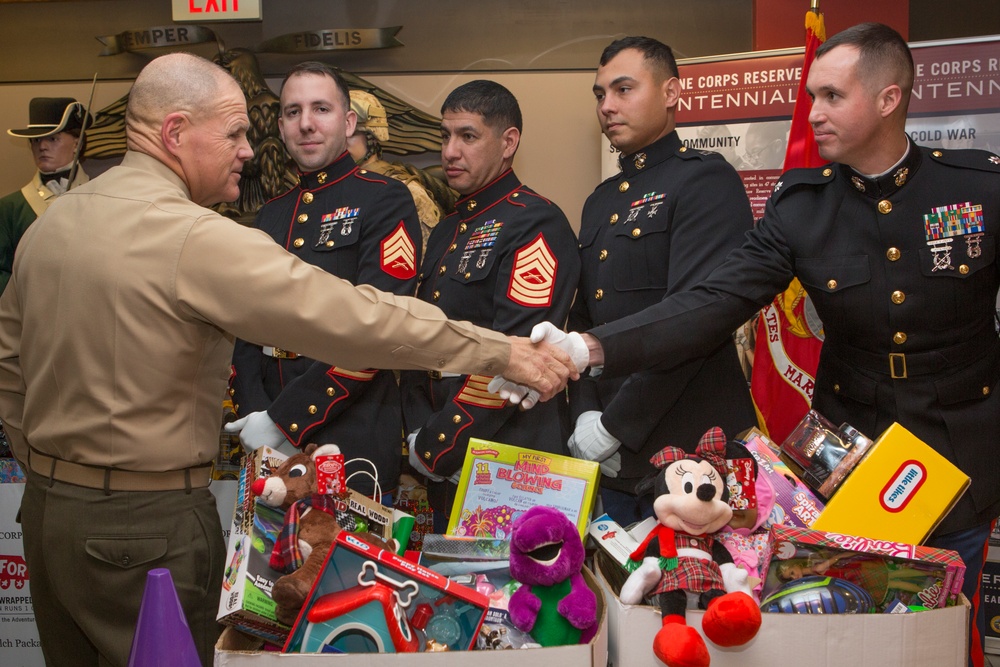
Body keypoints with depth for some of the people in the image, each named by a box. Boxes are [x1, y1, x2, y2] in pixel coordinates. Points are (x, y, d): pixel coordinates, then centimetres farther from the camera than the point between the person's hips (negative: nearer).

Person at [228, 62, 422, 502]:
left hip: (352, 441, -6)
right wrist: (252, 414, -5)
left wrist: (284, 420, -17)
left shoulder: (385, 201, -5)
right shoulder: (270, 216, 15)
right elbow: (247, 328, 12)